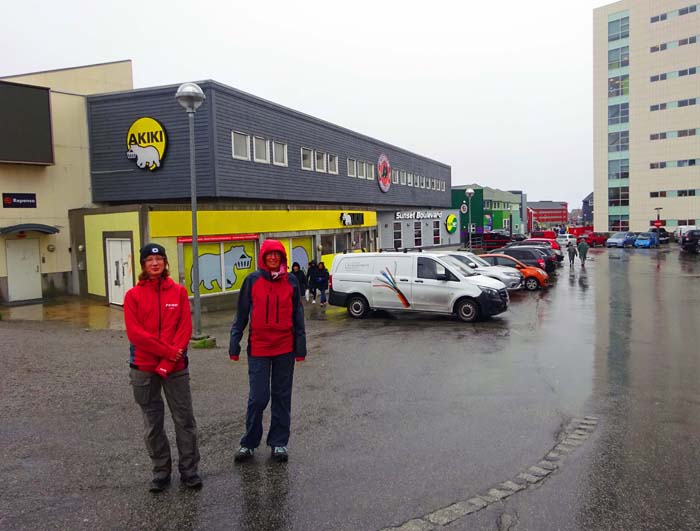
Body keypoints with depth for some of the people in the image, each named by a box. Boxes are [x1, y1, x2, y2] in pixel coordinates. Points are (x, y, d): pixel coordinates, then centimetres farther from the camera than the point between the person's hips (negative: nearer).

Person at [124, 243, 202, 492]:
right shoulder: (133, 295, -1)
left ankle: (189, 470, 20)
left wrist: (168, 362, -12)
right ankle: (161, 472, 26)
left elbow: (185, 328, -3)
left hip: (176, 366, 0)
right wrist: (168, 351, -14)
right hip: (144, 368, 0)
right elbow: (134, 332, -8)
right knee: (152, 423, 10)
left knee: (185, 419, 5)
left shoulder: (179, 291, 2)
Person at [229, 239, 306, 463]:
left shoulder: (291, 281, 4)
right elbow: (241, 314, 3)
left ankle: (279, 442, 22)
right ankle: (249, 443, 17)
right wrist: (234, 344, 0)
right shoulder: (252, 280, 0)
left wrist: (300, 346, 5)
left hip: (285, 348, 2)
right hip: (258, 347, -2)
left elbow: (297, 314, 7)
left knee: (282, 396, 9)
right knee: (258, 397, -1)